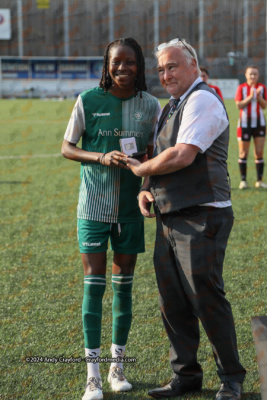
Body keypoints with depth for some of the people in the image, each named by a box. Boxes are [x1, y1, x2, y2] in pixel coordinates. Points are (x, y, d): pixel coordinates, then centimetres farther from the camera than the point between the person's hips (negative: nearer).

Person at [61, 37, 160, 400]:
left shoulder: (150, 105, 1)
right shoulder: (88, 101, -5)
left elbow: (153, 154, 10)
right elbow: (67, 147, 0)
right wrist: (101, 158, -16)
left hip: (131, 207, 2)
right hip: (94, 205, -2)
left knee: (123, 285, 9)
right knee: (94, 284, -4)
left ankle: (117, 366, 21)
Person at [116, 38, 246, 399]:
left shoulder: (202, 100, -11)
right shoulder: (172, 107, 19)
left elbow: (182, 156, -22)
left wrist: (141, 168, -6)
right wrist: (146, 189, 6)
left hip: (200, 219, -9)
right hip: (170, 219, 9)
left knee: (206, 298, -6)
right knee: (172, 301, 10)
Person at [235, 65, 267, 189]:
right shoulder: (241, 88, -2)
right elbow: (239, 105, -10)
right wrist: (250, 97, -20)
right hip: (245, 123, -2)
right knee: (243, 153, 0)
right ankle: (243, 180, 7)